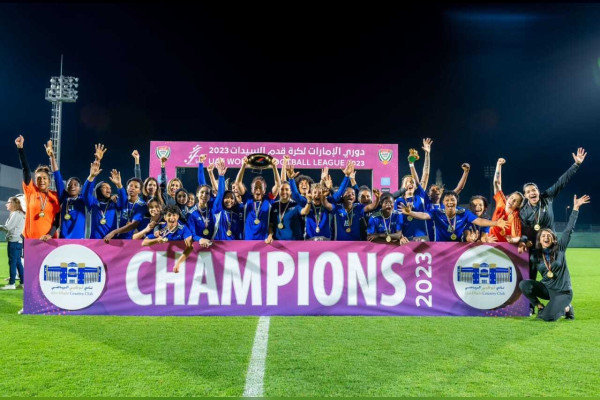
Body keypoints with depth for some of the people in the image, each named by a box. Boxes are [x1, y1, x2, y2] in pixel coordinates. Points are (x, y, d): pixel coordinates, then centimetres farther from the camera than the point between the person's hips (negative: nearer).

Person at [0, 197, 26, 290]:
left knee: (12, 262, -6)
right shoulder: (20, 214, 18)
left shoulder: (16, 214, -11)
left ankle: (11, 283, -3)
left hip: (14, 241, -9)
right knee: (18, 262, 11)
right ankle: (23, 282, 13)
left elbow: (8, 227, -14)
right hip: (18, 241, 9)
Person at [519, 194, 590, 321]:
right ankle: (539, 307, -2)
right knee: (524, 284, -26)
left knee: (547, 317, -22)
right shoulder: (534, 255, -2)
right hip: (546, 288, 3)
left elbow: (569, 229, -10)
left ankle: (566, 307, 10)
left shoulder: (560, 249, -6)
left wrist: (575, 208, -15)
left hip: (563, 292, -3)